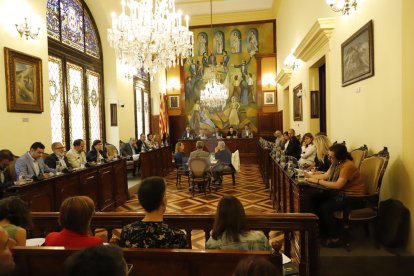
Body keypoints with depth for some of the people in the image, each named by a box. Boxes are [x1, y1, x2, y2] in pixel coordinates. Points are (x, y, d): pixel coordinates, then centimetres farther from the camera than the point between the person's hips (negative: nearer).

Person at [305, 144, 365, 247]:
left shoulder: (347, 166, -23)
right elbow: (326, 175, 11)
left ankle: (335, 238, -5)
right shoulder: (336, 163, 5)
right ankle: (323, 231, 11)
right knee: (317, 200, -2)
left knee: (325, 207, -21)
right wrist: (311, 176, -2)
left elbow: (338, 185, -29)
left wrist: (318, 181, -26)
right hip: (342, 193, 9)